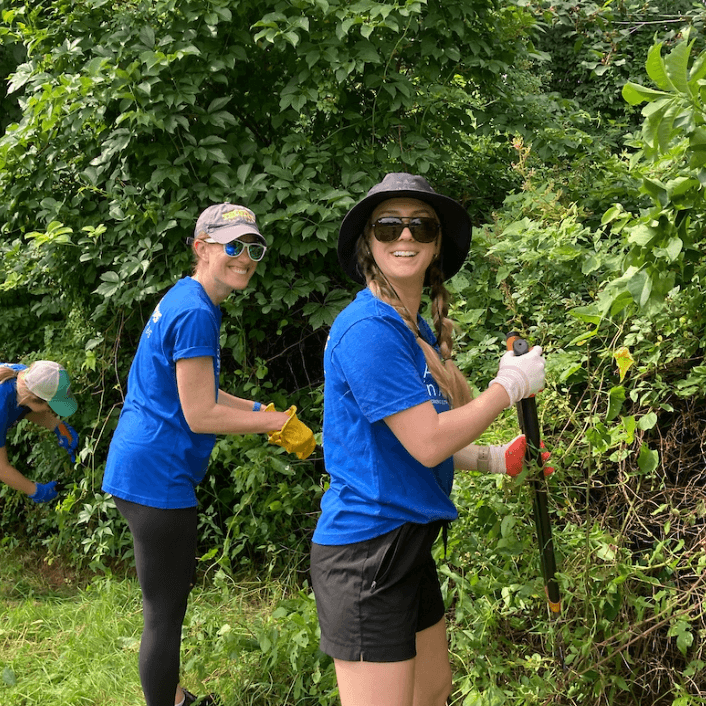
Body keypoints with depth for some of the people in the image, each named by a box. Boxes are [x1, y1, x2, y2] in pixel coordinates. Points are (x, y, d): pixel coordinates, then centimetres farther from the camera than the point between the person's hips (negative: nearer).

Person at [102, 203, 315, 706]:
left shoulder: (185, 301, 14)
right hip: (158, 476, -11)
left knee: (169, 604, 24)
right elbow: (200, 415, -21)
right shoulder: (196, 313, -18)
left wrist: (263, 413, 13)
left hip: (144, 471, 11)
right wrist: (280, 421, -12)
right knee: (165, 614, -1)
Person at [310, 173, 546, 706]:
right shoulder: (368, 328, -19)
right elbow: (427, 444, -22)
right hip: (365, 553, -10)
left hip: (410, 540, 10)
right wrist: (510, 385, -11)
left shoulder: (420, 332, 12)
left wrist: (495, 459, 9)